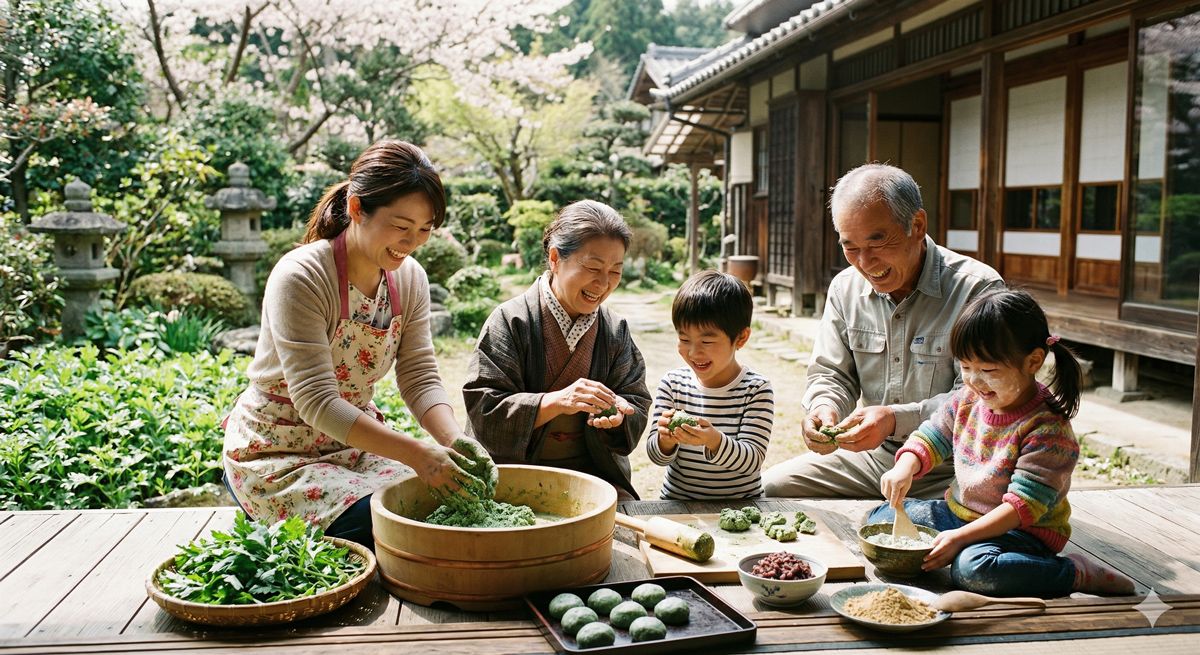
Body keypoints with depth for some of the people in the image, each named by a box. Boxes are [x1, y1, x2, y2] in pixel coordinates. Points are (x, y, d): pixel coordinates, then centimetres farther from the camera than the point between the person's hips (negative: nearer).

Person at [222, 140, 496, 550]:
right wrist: (417, 455, -37)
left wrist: (453, 438, -27)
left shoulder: (409, 278, -4)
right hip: (278, 452, -6)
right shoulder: (300, 278, -25)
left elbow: (420, 377, -6)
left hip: (355, 441, 6)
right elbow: (317, 402, -30)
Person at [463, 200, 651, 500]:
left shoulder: (616, 330, 8)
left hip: (593, 474, 4)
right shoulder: (511, 320, -7)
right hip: (513, 473, -3)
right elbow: (483, 410, -14)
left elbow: (637, 404, 9)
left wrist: (617, 412, -16)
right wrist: (557, 401, -27)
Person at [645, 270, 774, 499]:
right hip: (676, 501, 1)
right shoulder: (672, 383, 1)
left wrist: (715, 441, -29)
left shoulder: (757, 390, -6)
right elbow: (655, 455, 2)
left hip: (739, 506, -1)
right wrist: (666, 440, -19)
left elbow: (753, 461, -12)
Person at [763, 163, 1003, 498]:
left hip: (949, 469, -5)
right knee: (768, 489, -6)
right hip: (871, 456, 6)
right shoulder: (845, 288, 4)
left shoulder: (978, 290, -15)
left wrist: (896, 419, -33)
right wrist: (825, 406, -16)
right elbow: (831, 373, 9)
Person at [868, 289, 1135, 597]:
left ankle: (1079, 573, -18)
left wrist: (961, 537, -30)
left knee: (972, 567, -38)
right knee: (879, 519, -1)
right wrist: (905, 468, -16)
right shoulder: (967, 400, -3)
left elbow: (1022, 506, -25)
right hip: (957, 512, 7)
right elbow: (930, 438, 8)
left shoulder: (1047, 428, -23)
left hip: (1023, 531, -7)